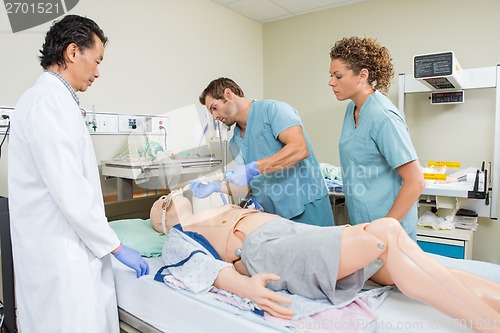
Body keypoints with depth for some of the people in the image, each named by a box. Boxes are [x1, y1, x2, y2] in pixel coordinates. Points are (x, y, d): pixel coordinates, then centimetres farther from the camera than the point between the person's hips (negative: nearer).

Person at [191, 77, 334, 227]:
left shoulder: (272, 109, -8)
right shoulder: (235, 143, 13)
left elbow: (300, 149, -23)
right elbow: (252, 185, 13)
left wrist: (253, 168, -24)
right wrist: (216, 187, -1)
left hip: (306, 207, -6)